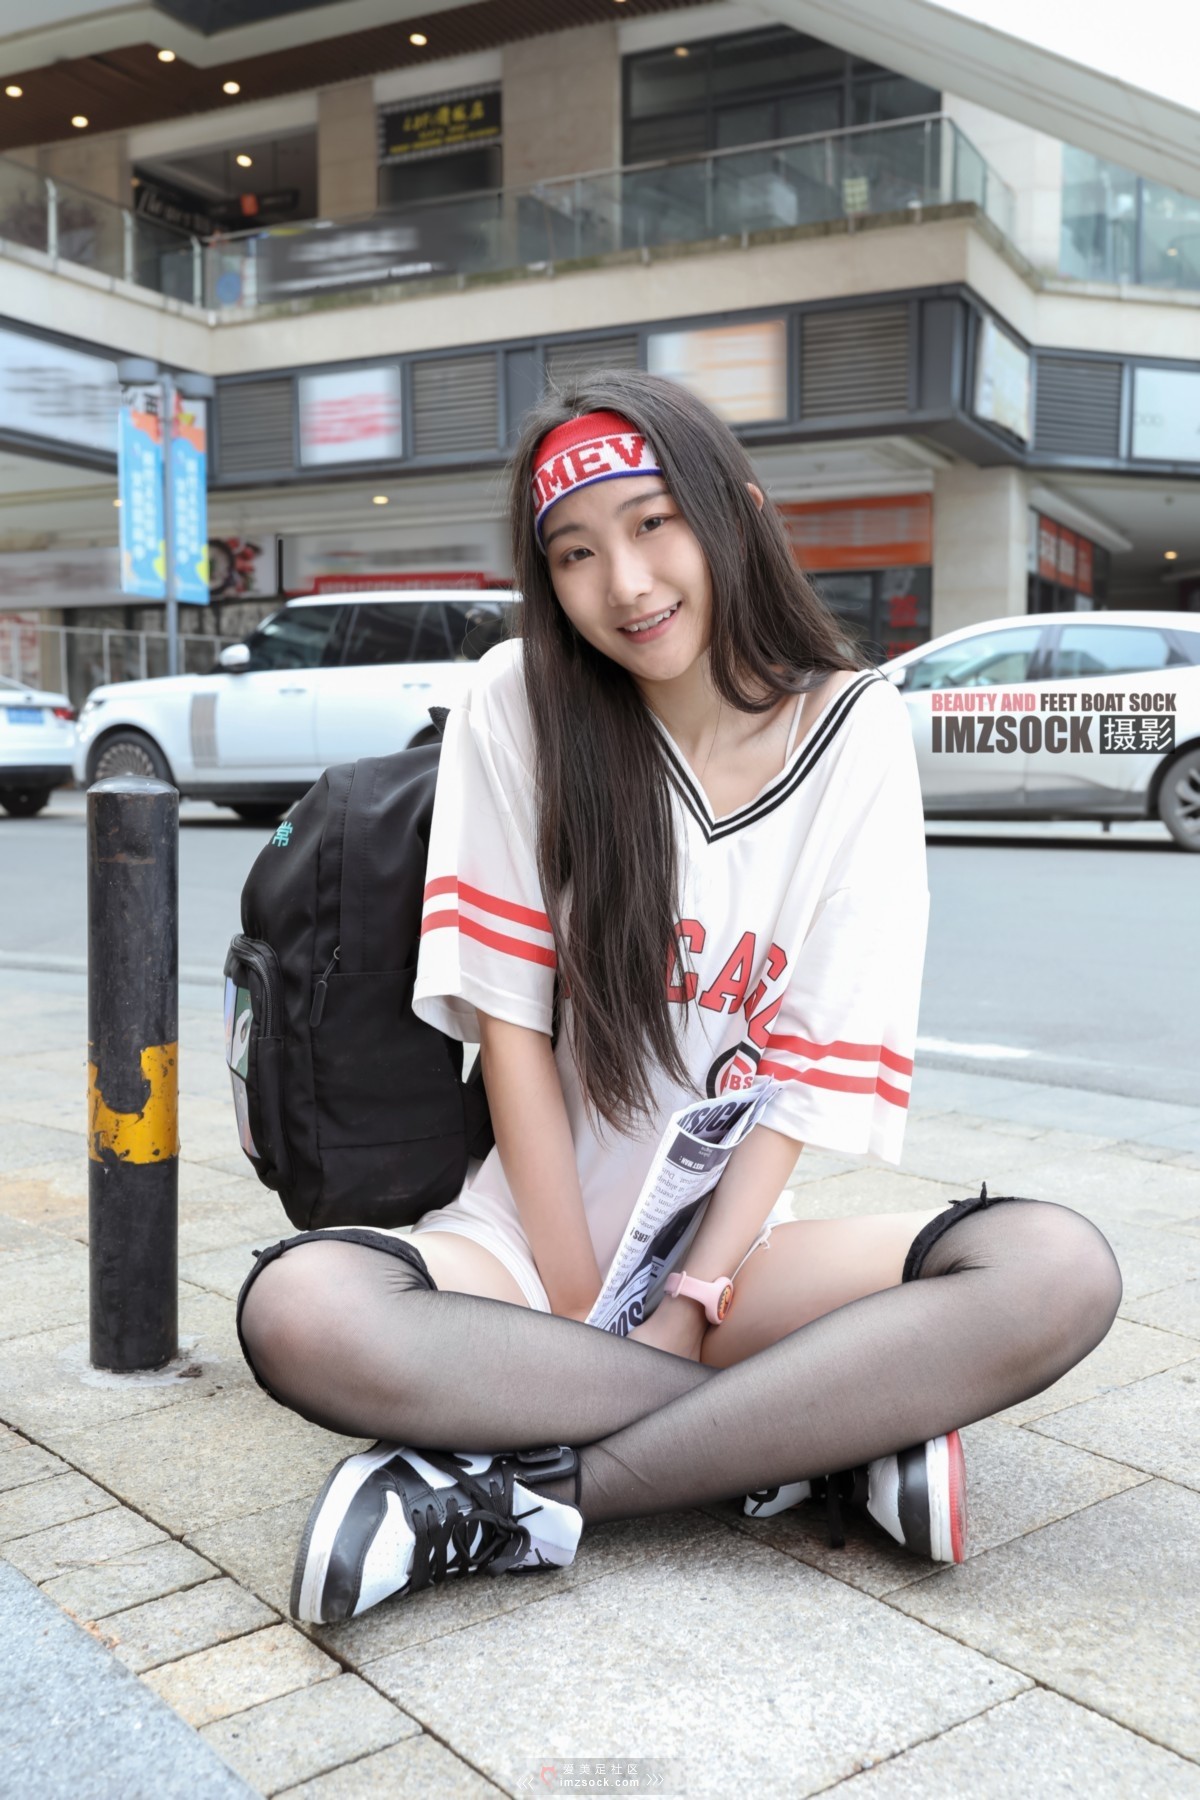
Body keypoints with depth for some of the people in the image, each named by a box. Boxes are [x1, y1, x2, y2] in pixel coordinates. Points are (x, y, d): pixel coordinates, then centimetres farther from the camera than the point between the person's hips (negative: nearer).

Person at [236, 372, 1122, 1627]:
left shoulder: (857, 730, -2)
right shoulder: (519, 702, -4)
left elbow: (814, 1066, -6)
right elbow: (510, 1022, -7)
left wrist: (684, 1306, -15)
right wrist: (580, 1305, -12)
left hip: (737, 1236, 1)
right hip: (535, 1229, 0)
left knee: (1059, 1271, -26)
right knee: (299, 1311, -32)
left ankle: (527, 1501, -23)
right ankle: (830, 1439, -19)